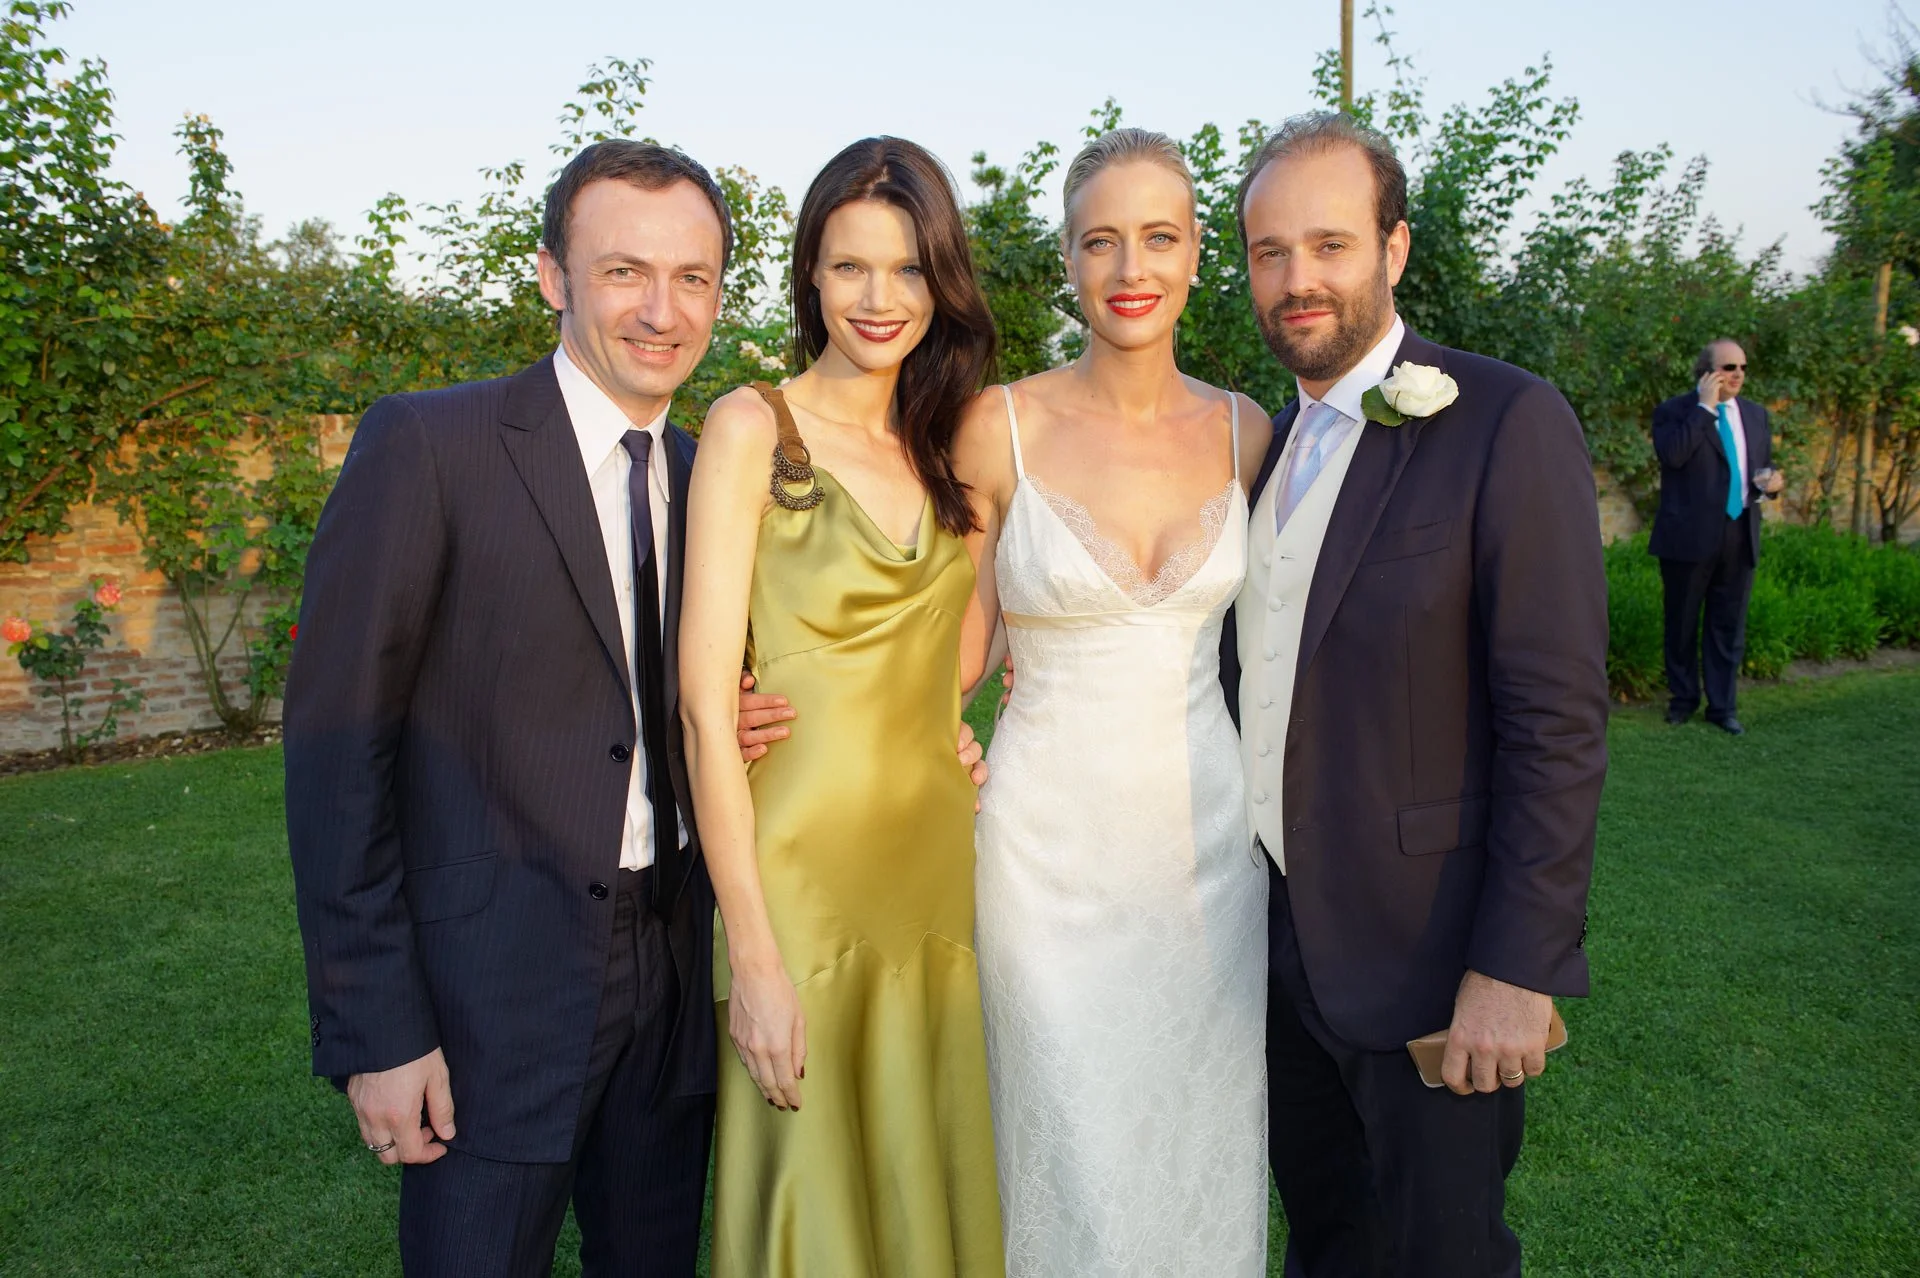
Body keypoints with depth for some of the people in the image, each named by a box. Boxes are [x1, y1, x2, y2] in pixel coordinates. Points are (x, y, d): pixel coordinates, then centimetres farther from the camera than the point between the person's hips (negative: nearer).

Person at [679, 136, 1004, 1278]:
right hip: (801, 877, -5)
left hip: (939, 876, 5)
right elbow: (707, 705, -12)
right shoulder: (753, 428, -6)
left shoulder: (952, 445, 10)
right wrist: (752, 953, -16)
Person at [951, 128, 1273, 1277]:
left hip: (1208, 831, 3)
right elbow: (958, 651, -3)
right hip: (1054, 838, -2)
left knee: (1203, 1152, 16)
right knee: (1076, 1169, 9)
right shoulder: (1000, 427, -7)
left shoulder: (1244, 433, 1)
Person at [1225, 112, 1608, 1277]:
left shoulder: (1508, 423, -14)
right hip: (1279, 931, 6)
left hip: (1425, 957, -6)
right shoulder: (1268, 440, 7)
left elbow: (1559, 722, -17)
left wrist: (1518, 966, -19)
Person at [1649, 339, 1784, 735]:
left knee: (1729, 626, 8)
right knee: (1682, 624, 8)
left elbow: (1762, 467, 21)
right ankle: (1684, 698, 23)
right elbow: (1672, 455, -24)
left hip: (1740, 537, 5)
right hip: (1689, 537, -4)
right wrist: (1705, 406, -19)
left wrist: (1770, 482, -2)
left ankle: (1722, 706, 18)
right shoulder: (1674, 412, -6)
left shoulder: (1756, 414, 12)